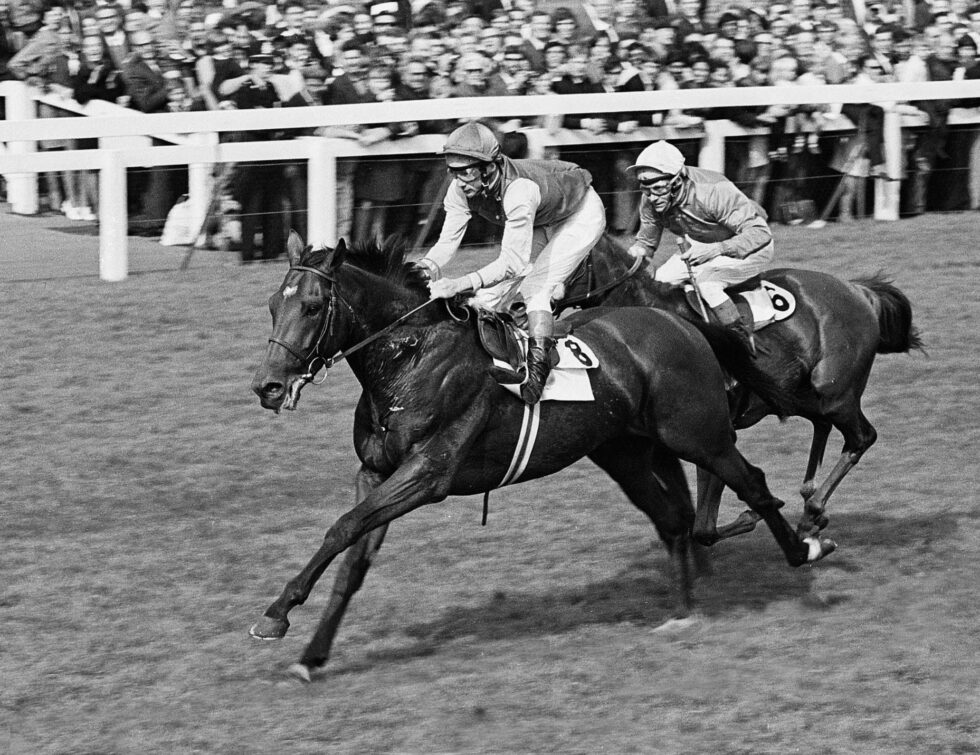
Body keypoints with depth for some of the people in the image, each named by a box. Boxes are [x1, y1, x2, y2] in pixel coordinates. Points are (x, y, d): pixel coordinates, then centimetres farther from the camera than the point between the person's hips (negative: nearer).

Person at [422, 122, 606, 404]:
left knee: (535, 287, -25)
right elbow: (447, 241, -23)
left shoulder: (519, 189, -45)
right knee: (489, 297, -3)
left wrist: (459, 284, -58)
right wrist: (425, 268, -45)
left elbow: (514, 262, -47)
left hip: (581, 214, -7)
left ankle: (538, 369, -19)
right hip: (540, 225, 7)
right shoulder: (461, 191, -24)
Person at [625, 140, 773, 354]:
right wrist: (635, 253, -22)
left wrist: (716, 249, -42)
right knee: (659, 282, -9)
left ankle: (745, 343, -19)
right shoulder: (650, 202, -14)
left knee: (705, 282, -32)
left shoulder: (713, 191, -35)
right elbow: (646, 241, 4)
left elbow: (761, 232, -32)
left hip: (752, 248, -7)